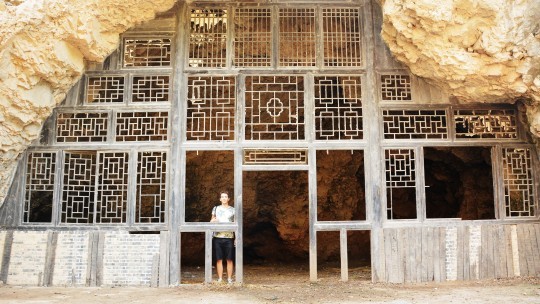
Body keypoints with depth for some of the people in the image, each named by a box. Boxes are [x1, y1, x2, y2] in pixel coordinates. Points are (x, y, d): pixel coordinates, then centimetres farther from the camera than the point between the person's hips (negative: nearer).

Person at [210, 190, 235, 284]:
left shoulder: (233, 210, 9)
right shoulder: (216, 208, 13)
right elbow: (211, 221, 16)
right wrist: (213, 221, -9)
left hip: (229, 237, -1)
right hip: (217, 237, 1)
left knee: (229, 260, 0)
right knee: (219, 259, 2)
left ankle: (229, 278, 7)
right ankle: (220, 279, 8)